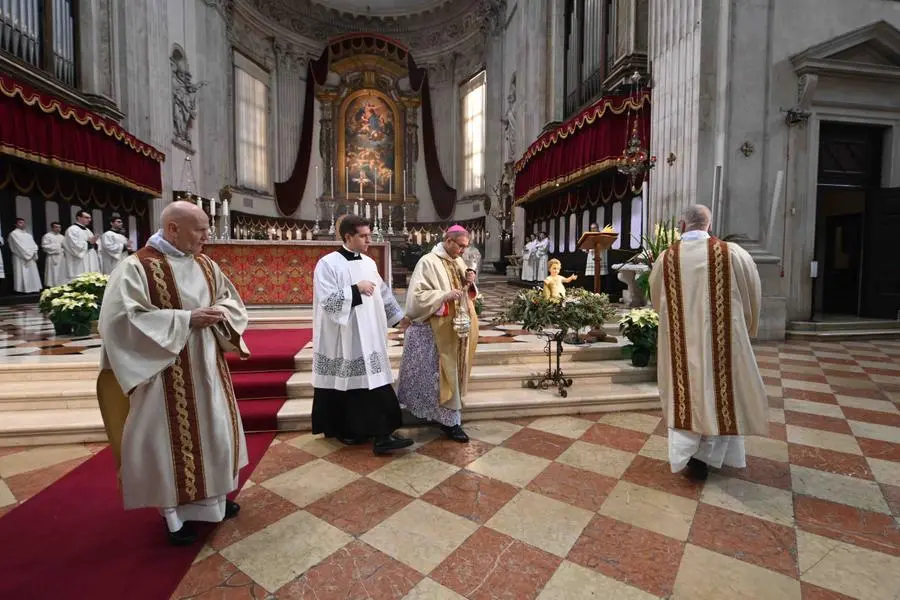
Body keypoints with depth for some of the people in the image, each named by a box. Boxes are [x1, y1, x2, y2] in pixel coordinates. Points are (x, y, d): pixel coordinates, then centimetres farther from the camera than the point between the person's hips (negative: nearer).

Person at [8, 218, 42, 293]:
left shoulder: (28, 235, 18)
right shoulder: (14, 233, -2)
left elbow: (33, 245, 11)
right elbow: (18, 246, -11)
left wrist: (33, 254, -6)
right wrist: (28, 254, -14)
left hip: (31, 258, 7)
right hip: (20, 258, -7)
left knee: (32, 274, 5)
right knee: (23, 275, -9)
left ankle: (33, 288, 7)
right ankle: (24, 290, -8)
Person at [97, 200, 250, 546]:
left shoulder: (206, 265, 6)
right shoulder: (136, 268, -13)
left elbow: (230, 298, 14)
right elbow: (124, 320, -19)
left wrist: (220, 312, -10)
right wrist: (186, 319, -22)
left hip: (208, 367, 7)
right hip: (168, 374, -6)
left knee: (215, 429, 16)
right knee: (173, 437, 6)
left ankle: (212, 496, 37)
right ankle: (174, 512, 26)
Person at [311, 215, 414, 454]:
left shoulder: (369, 263, 10)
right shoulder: (328, 263, -10)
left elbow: (383, 293, 18)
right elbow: (327, 300, -19)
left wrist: (398, 316, 18)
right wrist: (356, 289, -20)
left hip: (368, 337, 6)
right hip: (342, 338, -6)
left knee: (374, 382, 4)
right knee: (345, 384, 7)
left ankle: (381, 436, 12)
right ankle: (343, 430, 28)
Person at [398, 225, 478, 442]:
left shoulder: (458, 261, 10)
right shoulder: (428, 262, -14)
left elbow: (466, 293, 17)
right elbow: (416, 296, -18)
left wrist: (468, 283, -5)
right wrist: (444, 296, -26)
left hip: (457, 328, 8)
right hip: (436, 330, -8)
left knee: (453, 371, 16)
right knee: (443, 373, -1)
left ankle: (445, 415, 32)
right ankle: (449, 420, 11)